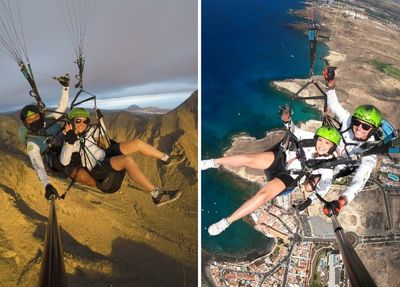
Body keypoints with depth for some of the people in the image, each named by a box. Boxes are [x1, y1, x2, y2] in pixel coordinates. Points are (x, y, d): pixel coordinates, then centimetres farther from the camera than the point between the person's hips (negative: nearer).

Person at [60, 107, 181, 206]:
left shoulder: (89, 130, 11)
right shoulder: (70, 141, -7)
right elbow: (64, 162, -20)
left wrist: (100, 120, 16)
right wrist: (69, 142, -29)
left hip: (106, 155, 8)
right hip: (98, 169, -8)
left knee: (137, 143, -9)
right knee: (127, 160, -35)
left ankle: (166, 158, 7)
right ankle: (156, 195, -39)